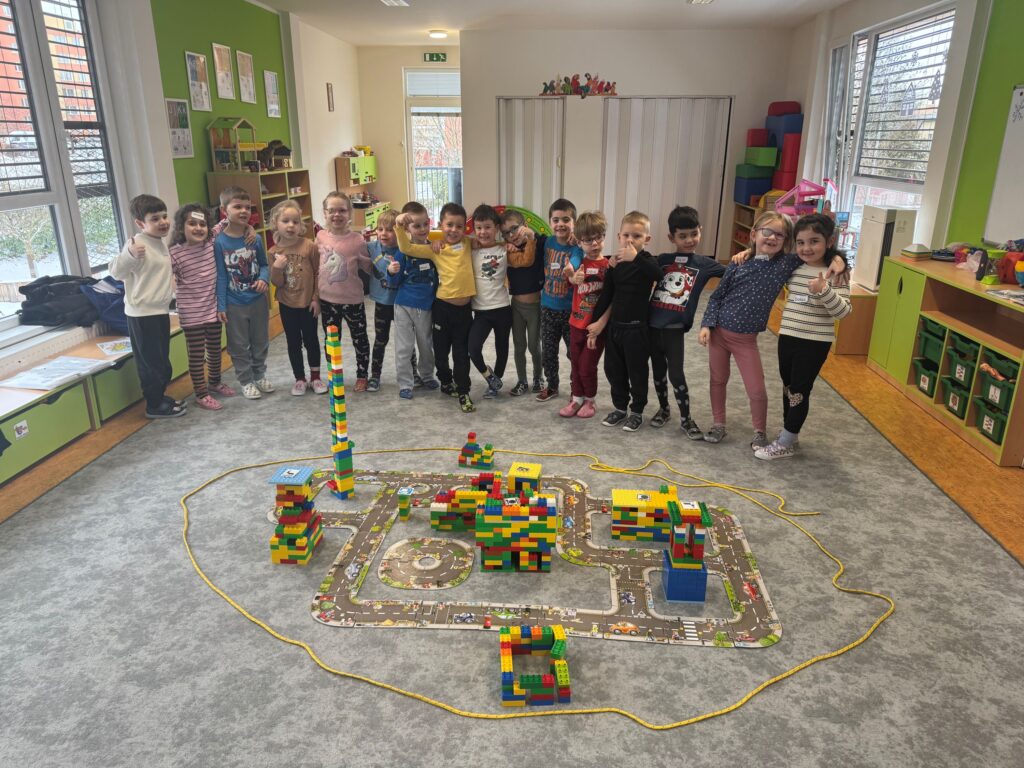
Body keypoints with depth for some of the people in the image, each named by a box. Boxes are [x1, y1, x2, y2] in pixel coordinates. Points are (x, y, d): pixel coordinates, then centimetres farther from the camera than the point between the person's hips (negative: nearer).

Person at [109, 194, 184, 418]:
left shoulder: (161, 242, 11)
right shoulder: (138, 244, -19)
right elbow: (116, 272, -28)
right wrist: (130, 255, -44)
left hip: (160, 311, 9)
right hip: (143, 314, -9)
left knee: (161, 360, 19)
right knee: (151, 362, 1)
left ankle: (159, 398, 32)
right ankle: (155, 406, 12)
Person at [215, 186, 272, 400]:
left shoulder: (255, 238, -5)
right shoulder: (219, 242, -12)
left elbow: (264, 264, 8)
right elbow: (220, 276, -9)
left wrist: (264, 278, -14)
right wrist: (220, 306, -9)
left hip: (258, 300, 3)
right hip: (234, 304, -3)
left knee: (261, 342, 16)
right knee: (239, 346, 9)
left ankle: (260, 375, 34)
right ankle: (246, 381, 23)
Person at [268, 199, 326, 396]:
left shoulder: (309, 246, -11)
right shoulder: (274, 252, -4)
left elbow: (318, 273, -6)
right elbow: (277, 283, -3)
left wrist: (316, 298, -6)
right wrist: (277, 268, -22)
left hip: (308, 303, -2)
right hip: (287, 305, 2)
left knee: (311, 340, 11)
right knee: (293, 343, 11)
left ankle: (315, 377, 24)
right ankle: (299, 379, 23)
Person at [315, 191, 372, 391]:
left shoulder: (357, 240, -14)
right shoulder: (320, 237, -4)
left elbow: (368, 267, 0)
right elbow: (317, 266, 6)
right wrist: (315, 294, 6)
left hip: (352, 299, -3)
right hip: (327, 299, 3)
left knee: (359, 338, 12)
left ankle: (362, 376, 29)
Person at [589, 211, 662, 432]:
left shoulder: (646, 261, -10)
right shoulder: (615, 263, 4)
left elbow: (658, 275, -34)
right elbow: (606, 295, 7)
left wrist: (635, 258, -44)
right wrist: (596, 321, 6)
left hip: (636, 328, -5)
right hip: (614, 326, 5)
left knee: (637, 372, 6)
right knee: (613, 369, 14)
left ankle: (637, 411, 22)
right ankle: (620, 407, 30)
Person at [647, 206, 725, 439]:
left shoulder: (704, 264, 1)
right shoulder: (663, 260, 5)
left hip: (675, 328, -2)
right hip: (652, 324, 2)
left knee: (676, 373, -2)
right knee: (658, 371, 14)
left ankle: (686, 419, 12)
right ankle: (664, 409, 33)